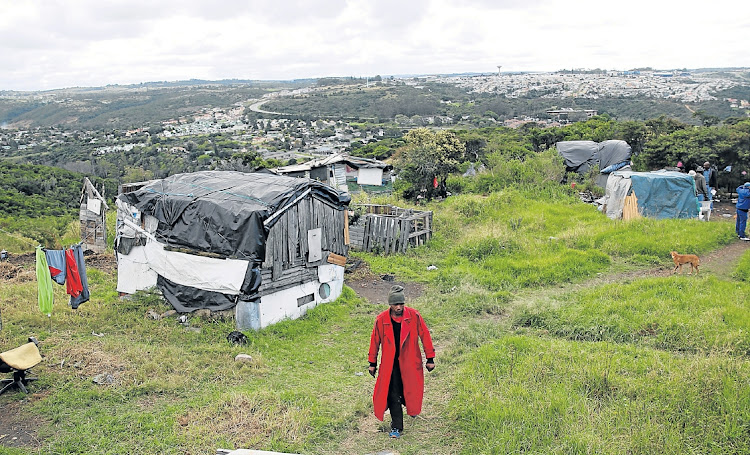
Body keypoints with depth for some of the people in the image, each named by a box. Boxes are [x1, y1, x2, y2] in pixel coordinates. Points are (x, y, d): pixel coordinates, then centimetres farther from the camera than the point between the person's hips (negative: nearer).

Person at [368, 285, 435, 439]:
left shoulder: (414, 316, -9)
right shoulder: (381, 319, -8)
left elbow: (425, 336, -1)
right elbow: (375, 341, 4)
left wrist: (430, 358, 0)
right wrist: (372, 363, 9)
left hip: (410, 362, 0)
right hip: (390, 364, 0)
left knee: (411, 390, 12)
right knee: (393, 396, -1)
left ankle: (411, 408, 46)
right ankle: (396, 427, 13)